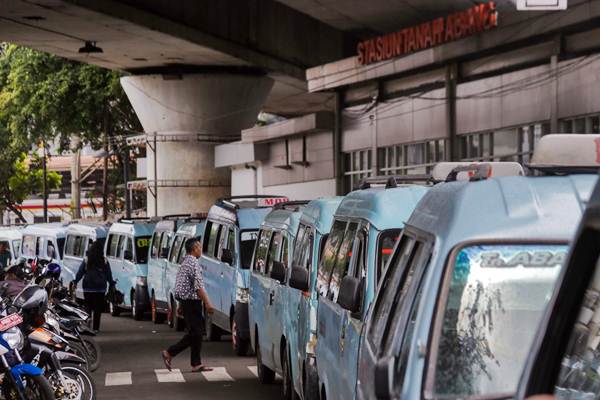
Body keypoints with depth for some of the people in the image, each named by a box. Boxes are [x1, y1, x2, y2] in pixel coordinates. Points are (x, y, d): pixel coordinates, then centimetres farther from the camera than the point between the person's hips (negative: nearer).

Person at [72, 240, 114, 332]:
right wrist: (112, 284, 17)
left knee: (88, 308, 7)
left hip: (88, 289, 0)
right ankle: (95, 327, 0)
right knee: (98, 309, 3)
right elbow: (109, 275, 5)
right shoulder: (104, 261, -2)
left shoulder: (86, 260, -2)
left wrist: (75, 282, 10)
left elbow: (80, 272, 1)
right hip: (100, 289, 0)